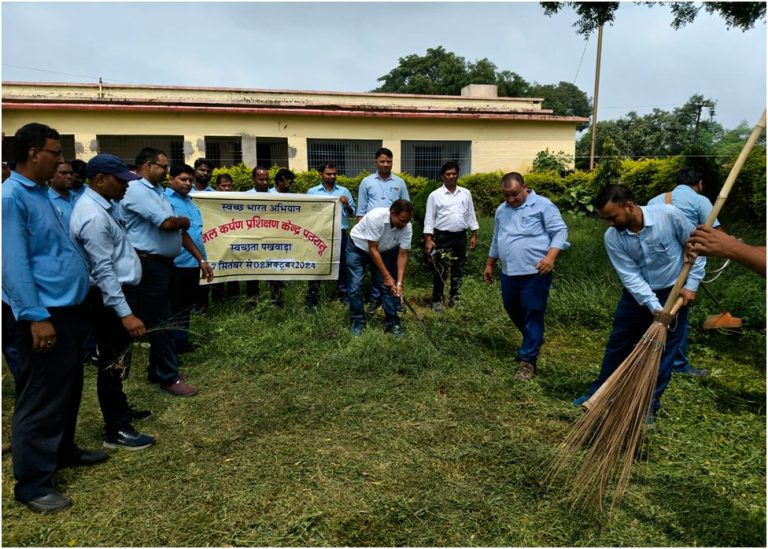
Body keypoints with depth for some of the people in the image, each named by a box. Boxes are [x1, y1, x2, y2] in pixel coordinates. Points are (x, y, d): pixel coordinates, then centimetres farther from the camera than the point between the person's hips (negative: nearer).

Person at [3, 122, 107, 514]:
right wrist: (35, 317, -24)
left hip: (69, 308, 10)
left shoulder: (42, 193, 14)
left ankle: (63, 452, 38)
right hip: (46, 313, -10)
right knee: (41, 401, 0)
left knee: (69, 390, 21)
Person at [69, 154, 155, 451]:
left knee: (119, 359, 22)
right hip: (109, 296, -11)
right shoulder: (94, 216, -23)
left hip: (117, 290, 11)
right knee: (114, 362, -1)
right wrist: (124, 312, -29)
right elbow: (103, 270, -27)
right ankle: (116, 430, 11)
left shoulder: (101, 204, 9)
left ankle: (119, 408, 38)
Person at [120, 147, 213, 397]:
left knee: (161, 320, 16)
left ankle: (157, 371, 28)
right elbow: (167, 223, -24)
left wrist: (200, 259, 13)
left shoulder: (158, 191, 15)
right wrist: (185, 221, -1)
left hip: (164, 264, 9)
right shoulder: (136, 190, -14)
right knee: (159, 322, -1)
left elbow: (180, 231, 16)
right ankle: (168, 378, 9)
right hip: (149, 265, -9)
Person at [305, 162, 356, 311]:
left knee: (342, 265, 9)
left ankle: (344, 295, 20)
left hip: (340, 233, 2)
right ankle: (311, 299, 9)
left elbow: (352, 214, 9)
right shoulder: (312, 192, 6)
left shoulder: (344, 191, 10)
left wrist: (347, 205, -9)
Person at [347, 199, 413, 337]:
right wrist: (387, 276, -29)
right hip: (357, 247, -4)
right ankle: (358, 322, 6)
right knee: (355, 287, -8)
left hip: (383, 251, 4)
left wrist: (399, 282, -25)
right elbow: (373, 250, -31)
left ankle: (392, 322, 8)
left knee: (388, 286, -3)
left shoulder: (407, 227, -24)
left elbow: (402, 255, -17)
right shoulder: (375, 217, -37)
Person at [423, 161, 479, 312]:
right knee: (440, 271, -2)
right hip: (442, 237, -4)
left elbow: (471, 215, 11)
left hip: (460, 237, 4)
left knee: (458, 270, 11)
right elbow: (429, 219, -4)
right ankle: (437, 301, 7)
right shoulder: (435, 195, -3)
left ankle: (454, 299, 22)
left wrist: (474, 235, 6)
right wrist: (428, 239, -10)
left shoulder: (466, 193, 7)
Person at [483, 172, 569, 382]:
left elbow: (560, 232, -12)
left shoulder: (543, 205, -7)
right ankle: (533, 341, 43)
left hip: (535, 273, -7)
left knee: (532, 315, -2)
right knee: (513, 311, 18)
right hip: (509, 273, 7)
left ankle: (527, 360, 6)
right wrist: (489, 264, 24)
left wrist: (550, 256, -25)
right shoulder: (501, 210, 13)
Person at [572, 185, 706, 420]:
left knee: (664, 351, 4)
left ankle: (650, 404, 19)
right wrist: (655, 308, -28)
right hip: (637, 294, 2)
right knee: (618, 344, 11)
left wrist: (691, 284, -12)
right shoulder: (612, 238, -19)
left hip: (673, 292, -2)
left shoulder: (669, 215, -24)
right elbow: (630, 276, -19)